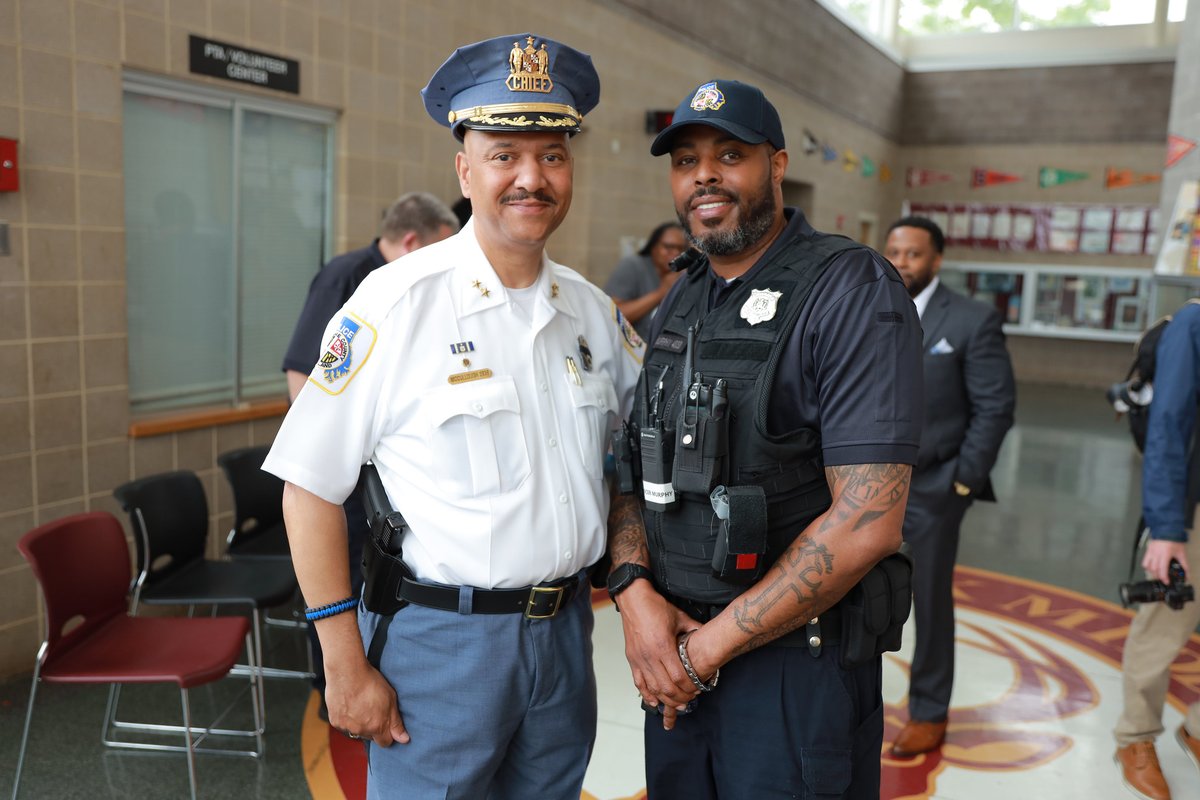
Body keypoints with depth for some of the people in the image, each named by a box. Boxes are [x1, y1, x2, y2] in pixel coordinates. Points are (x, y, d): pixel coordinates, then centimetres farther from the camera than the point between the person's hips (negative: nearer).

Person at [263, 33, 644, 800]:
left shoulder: (594, 310, 3)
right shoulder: (395, 303, -13)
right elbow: (311, 485, -12)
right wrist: (346, 667, -11)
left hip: (565, 631, 5)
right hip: (440, 640, -5)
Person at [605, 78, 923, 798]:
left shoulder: (853, 290, -14)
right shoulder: (682, 302, 8)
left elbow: (866, 524, -21)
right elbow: (637, 469, 10)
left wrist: (708, 647, -16)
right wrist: (635, 591, -9)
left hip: (796, 662, -6)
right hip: (675, 659, 7)